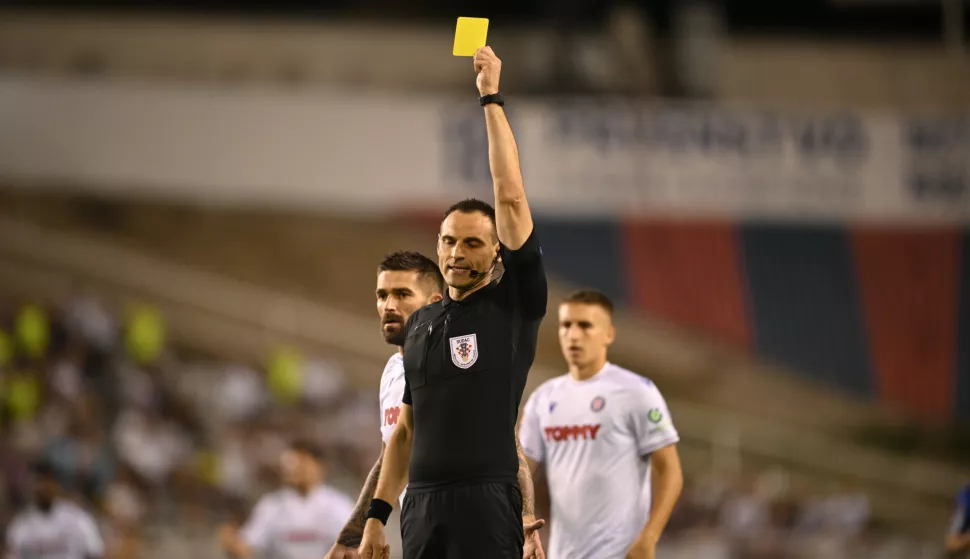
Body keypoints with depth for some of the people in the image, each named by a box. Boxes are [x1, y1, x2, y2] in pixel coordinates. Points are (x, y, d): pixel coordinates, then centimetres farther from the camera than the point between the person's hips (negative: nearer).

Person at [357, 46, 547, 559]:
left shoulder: (515, 303, 1)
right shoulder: (420, 323, 16)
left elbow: (510, 195, -8)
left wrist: (491, 98, -6)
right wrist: (377, 515, 12)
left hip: (488, 505, -5)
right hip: (421, 507, 5)